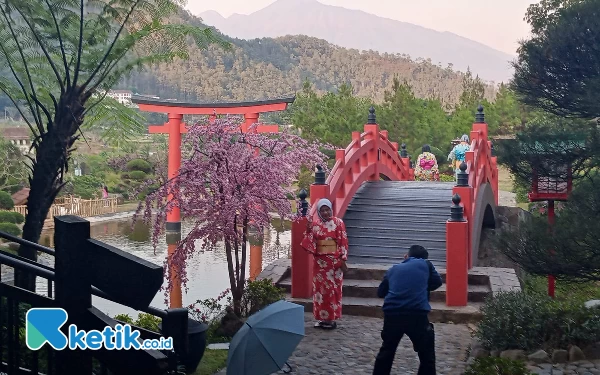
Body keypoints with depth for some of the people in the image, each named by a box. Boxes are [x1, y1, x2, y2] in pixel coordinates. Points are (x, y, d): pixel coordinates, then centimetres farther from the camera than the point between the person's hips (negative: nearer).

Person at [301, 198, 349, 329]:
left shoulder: (338, 223, -4)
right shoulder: (315, 225, 6)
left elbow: (343, 242, -6)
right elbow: (310, 244, 4)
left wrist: (343, 260, -11)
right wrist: (308, 231, -11)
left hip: (334, 261, -4)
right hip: (320, 261, 4)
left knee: (333, 289, 0)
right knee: (320, 289, 7)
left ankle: (332, 318, 7)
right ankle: (322, 318, 16)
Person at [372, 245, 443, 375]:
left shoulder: (394, 269, 20)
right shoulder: (425, 264, 13)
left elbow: (381, 292, 25)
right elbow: (437, 282, 23)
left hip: (392, 314, 3)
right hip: (417, 314, -3)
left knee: (386, 351, 22)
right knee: (427, 354, 13)